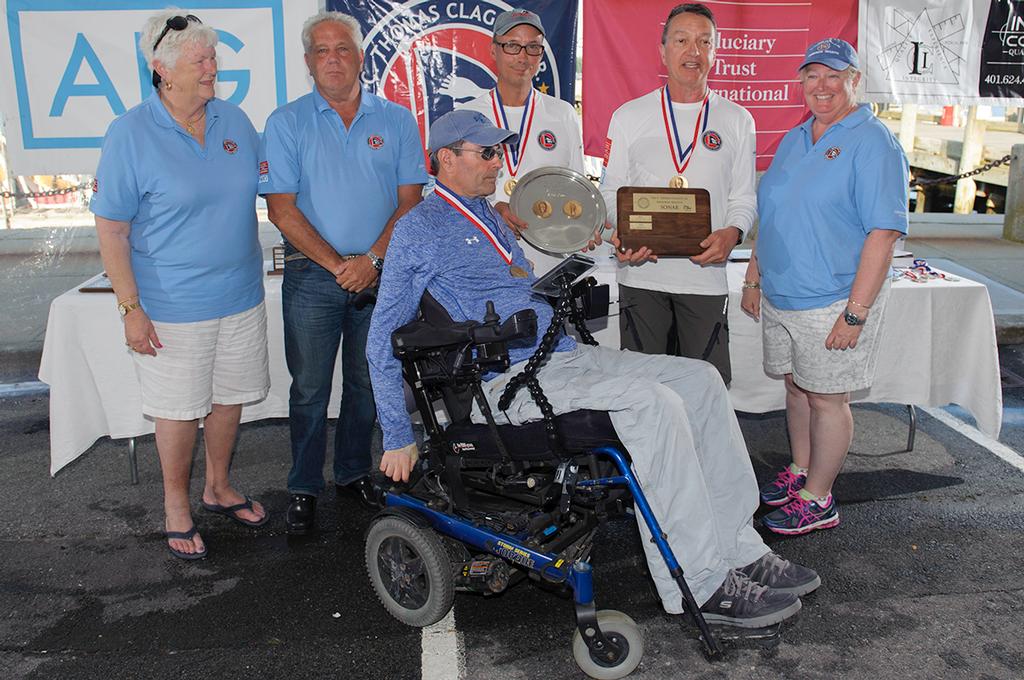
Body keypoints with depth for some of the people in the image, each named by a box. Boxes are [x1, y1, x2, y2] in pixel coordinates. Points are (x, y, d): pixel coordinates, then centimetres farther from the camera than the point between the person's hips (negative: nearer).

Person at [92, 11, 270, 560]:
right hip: (173, 308, -5)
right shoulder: (130, 134, -12)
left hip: (240, 297, 5)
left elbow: (261, 182, 22)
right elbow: (110, 229, -12)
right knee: (179, 410, 7)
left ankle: (219, 487, 38)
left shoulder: (234, 120, 4)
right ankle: (176, 505, 28)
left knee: (229, 397, 16)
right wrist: (131, 309, -15)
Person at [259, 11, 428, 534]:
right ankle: (304, 488, 18)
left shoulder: (395, 119, 6)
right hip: (312, 276, -1)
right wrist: (337, 264, -12)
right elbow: (281, 208, -5)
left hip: (381, 273, 2)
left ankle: (353, 474, 29)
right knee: (309, 388, 4)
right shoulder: (286, 123, 2)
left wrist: (372, 260, -12)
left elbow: (410, 199, 1)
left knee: (368, 382, 11)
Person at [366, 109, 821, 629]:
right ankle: (702, 586, -21)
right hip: (509, 380, -8)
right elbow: (383, 341, -3)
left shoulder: (490, 217, 23)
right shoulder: (418, 230, -2)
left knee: (700, 379, -6)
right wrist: (399, 439, -5)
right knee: (651, 401, -28)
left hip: (566, 356, 9)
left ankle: (739, 551, -5)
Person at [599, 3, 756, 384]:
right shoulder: (628, 117, 8)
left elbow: (743, 197, 11)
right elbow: (611, 191, 8)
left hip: (706, 273, 1)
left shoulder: (737, 120, 10)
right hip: (641, 273, 0)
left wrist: (731, 233, -11)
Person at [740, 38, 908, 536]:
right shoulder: (793, 140, 13)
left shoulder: (873, 143, -11)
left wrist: (855, 312, -22)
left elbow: (883, 232, -18)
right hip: (780, 298, 7)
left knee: (826, 398, 3)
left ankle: (817, 499, 17)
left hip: (833, 302, -7)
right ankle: (799, 471, 36)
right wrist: (753, 279, 15)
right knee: (796, 387, 18)